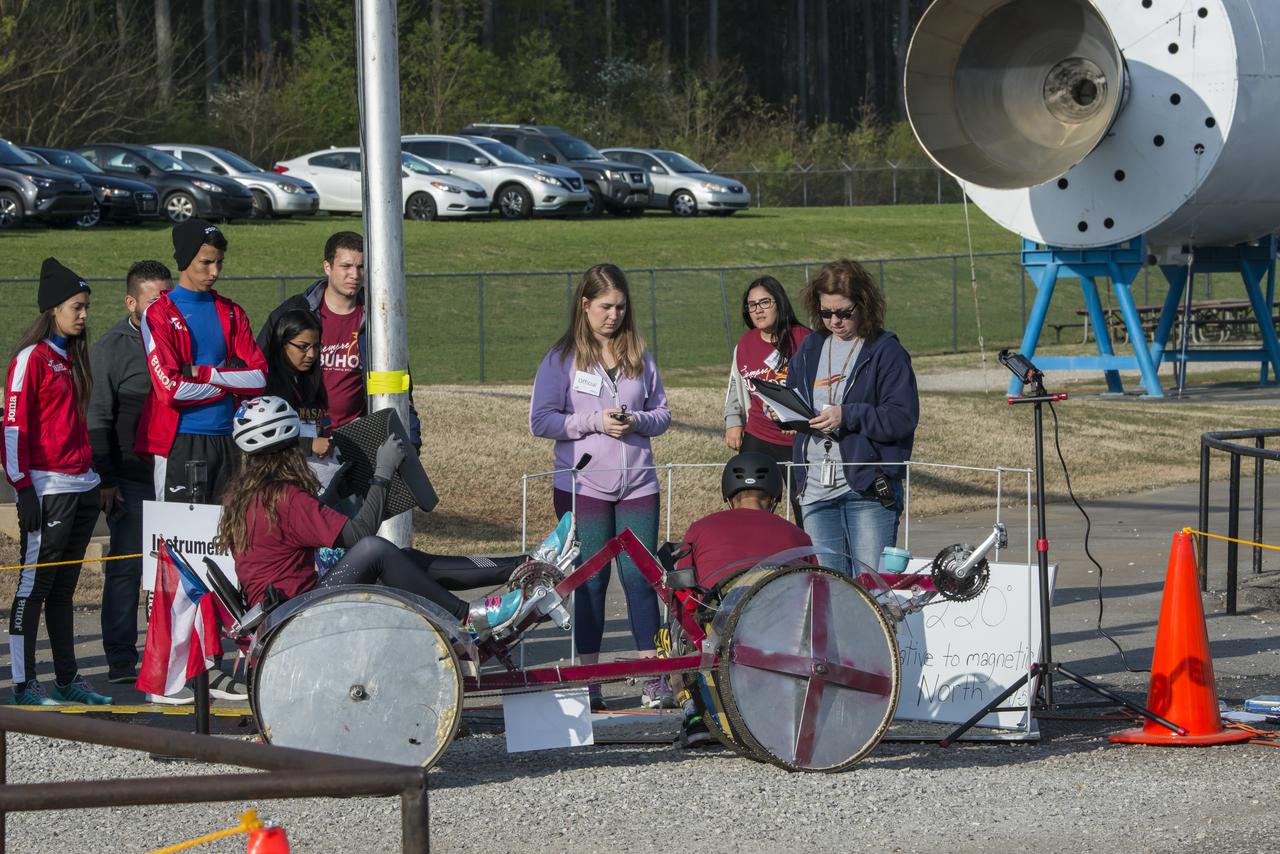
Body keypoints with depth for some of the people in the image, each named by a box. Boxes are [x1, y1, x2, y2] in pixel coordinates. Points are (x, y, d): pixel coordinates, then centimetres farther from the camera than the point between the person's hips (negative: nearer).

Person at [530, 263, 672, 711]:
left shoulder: (639, 356, 9)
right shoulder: (562, 359, -1)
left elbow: (662, 413, 13)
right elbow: (540, 420, -4)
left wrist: (637, 421, -9)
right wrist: (594, 423, -14)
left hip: (637, 486, 2)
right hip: (582, 485, -2)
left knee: (640, 578, 0)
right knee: (590, 582, 1)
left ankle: (654, 682, 4)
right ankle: (587, 682, 7)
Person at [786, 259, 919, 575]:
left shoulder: (886, 351, -3)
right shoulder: (810, 348, 15)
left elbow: (903, 418, -11)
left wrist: (847, 416, -20)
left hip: (869, 485, -5)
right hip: (817, 488, 6)